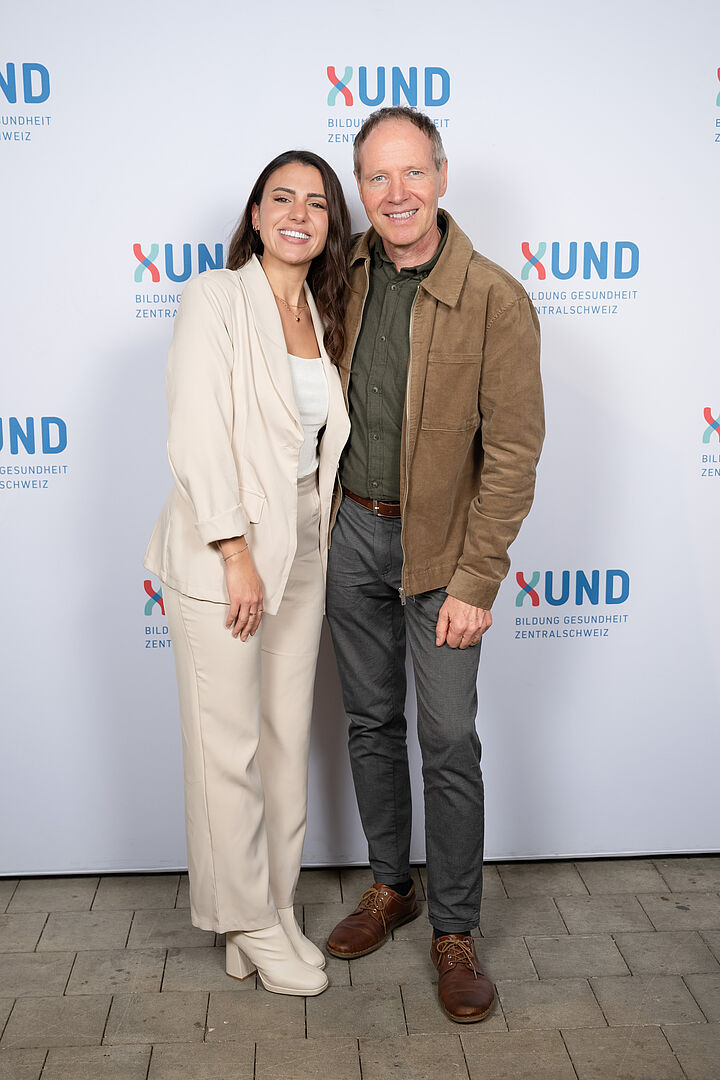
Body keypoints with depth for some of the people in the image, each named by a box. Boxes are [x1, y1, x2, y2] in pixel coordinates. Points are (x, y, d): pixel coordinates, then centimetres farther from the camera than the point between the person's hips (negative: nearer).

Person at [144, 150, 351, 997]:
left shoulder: (323, 316, 12)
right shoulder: (216, 298, -7)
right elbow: (196, 436, -15)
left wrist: (313, 539, 7)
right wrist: (237, 554, -18)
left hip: (302, 549, 6)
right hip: (221, 551, -6)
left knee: (287, 737, 12)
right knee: (229, 745, 2)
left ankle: (274, 907, 26)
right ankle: (248, 920, 19)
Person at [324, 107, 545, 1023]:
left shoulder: (495, 301, -16)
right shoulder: (347, 277, 0)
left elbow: (512, 454, -15)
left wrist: (475, 583, -17)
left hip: (439, 545, -5)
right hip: (352, 531, 5)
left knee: (448, 740, 1)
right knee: (370, 721, 15)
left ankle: (454, 931, 19)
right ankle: (389, 888, 34)